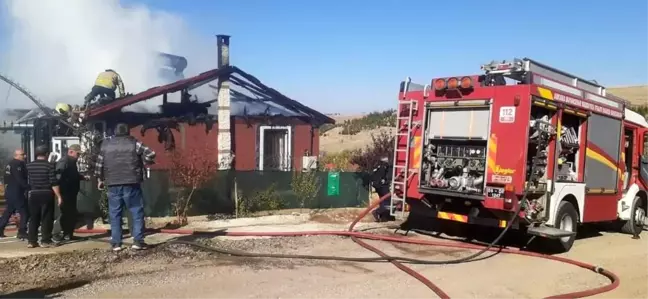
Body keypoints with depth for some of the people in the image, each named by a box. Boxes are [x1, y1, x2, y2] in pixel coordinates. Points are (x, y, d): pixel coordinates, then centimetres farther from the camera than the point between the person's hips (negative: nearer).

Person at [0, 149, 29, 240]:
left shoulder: (9, 164, 16)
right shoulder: (18, 164, -15)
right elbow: (20, 180, -22)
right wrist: (29, 187, -16)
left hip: (9, 192, 10)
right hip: (16, 193, -10)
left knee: (8, 212, 18)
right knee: (24, 213, -5)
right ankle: (22, 232, -6)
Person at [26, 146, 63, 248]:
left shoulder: (29, 166, 5)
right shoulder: (49, 165, -10)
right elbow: (54, 183, -14)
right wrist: (58, 196, -10)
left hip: (33, 194, 4)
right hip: (46, 194, -4)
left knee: (33, 218, 11)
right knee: (46, 218, 1)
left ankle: (31, 241, 12)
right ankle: (45, 241, 2)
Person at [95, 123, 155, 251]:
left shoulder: (106, 144, 11)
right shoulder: (134, 143, 2)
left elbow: (99, 164, 11)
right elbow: (150, 154, -7)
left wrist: (100, 180, 23)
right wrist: (143, 163, 11)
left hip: (113, 184, 3)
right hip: (131, 183, -3)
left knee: (115, 214, 9)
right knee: (137, 212, 2)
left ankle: (116, 243, 9)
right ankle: (138, 241, -3)